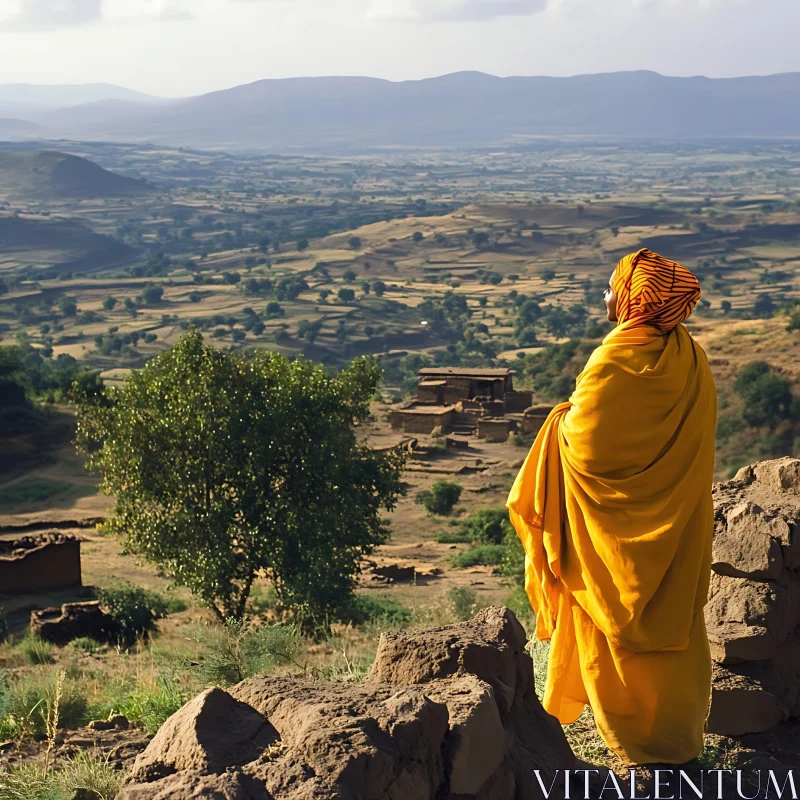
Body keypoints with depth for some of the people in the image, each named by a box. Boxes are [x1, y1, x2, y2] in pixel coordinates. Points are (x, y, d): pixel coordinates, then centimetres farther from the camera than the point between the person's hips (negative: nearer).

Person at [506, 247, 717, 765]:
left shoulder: (618, 363, -23)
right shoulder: (690, 357, -2)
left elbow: (584, 444, -22)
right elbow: (683, 435, 9)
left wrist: (563, 420, -1)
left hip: (622, 534, -7)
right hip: (678, 531, 7)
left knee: (618, 629, 7)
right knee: (673, 622, 17)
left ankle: (642, 743, 16)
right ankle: (682, 734, 29)